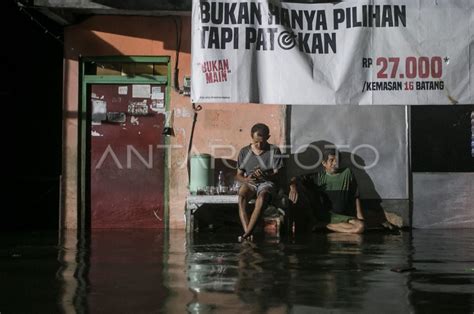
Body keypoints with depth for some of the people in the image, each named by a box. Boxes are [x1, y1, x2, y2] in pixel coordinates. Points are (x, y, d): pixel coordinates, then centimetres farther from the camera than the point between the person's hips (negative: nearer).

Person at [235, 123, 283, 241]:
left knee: (262, 197, -38)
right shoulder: (244, 152, 5)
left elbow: (276, 175, -3)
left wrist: (265, 175, -25)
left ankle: (246, 234, -40)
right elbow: (238, 175, 9)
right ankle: (248, 234, -42)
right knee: (241, 196, -34)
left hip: (267, 183, -2)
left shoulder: (274, 151, -1)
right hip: (249, 183, 2)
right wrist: (246, 179, -16)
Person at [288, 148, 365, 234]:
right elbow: (295, 179, 1)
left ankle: (324, 225, -19)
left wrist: (360, 217, 0)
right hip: (320, 213, 0)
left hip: (339, 216, 1)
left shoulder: (347, 173, 3)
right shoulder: (319, 177, 4)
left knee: (360, 226, -31)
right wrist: (293, 188, -22)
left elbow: (355, 196, 7)